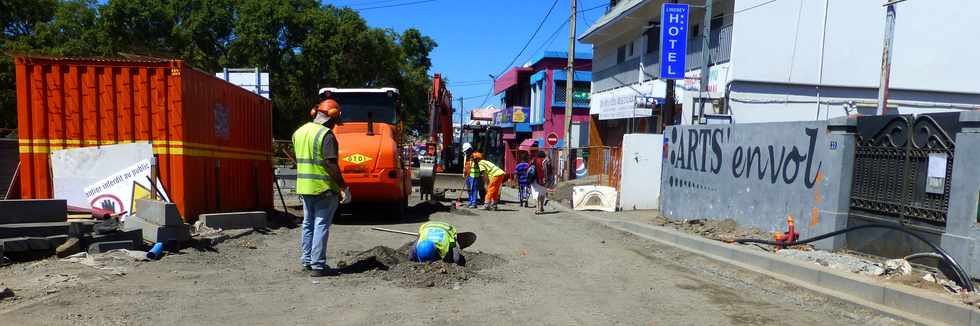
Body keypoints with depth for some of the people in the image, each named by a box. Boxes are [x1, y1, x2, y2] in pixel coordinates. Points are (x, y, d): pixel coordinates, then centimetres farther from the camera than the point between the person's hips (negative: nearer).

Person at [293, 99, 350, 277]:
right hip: (324, 188, -8)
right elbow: (331, 165, -19)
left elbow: (299, 160, 15)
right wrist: (343, 187, -16)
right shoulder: (326, 135, -15)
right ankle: (318, 265, 0)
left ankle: (307, 260, 27)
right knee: (321, 225, -2)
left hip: (304, 186, 8)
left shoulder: (299, 132, 11)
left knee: (308, 223, 18)